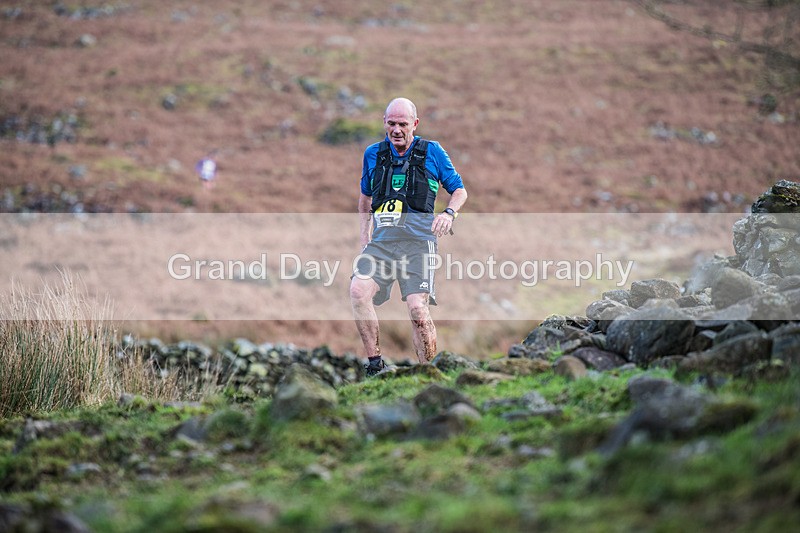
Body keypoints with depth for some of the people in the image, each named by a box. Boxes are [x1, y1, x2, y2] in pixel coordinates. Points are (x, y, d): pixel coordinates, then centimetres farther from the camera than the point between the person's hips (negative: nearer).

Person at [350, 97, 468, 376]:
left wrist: (449, 213, -6)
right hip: (382, 238, 3)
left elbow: (460, 191, 15)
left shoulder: (432, 151, 8)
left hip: (418, 239, -3)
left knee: (417, 307, -18)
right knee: (358, 291, -23)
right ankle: (374, 364, -14)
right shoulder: (373, 153, 17)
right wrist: (364, 235, 19)